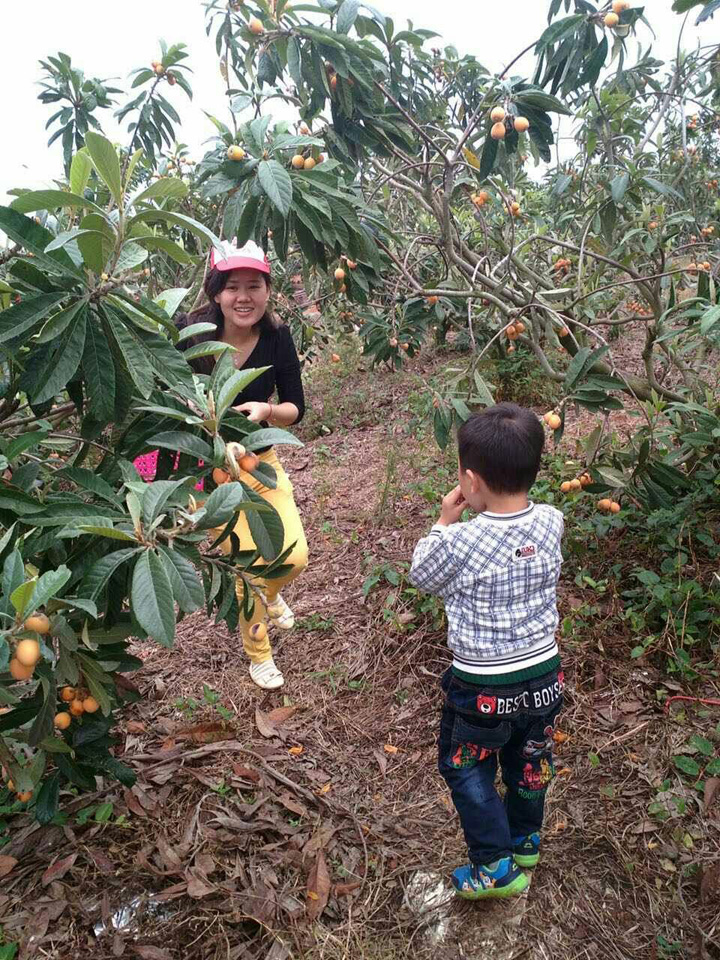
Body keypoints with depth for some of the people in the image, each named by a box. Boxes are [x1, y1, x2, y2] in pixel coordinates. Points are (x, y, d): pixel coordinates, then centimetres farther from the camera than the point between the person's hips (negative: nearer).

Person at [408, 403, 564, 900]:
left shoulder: (461, 542, -28)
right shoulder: (552, 522, -14)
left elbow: (422, 575, -8)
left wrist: (446, 520, -3)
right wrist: (467, 525, -3)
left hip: (483, 688, -5)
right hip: (544, 674, 5)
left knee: (466, 769, 20)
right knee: (532, 763, 27)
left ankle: (496, 866, 27)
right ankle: (526, 841, 49)